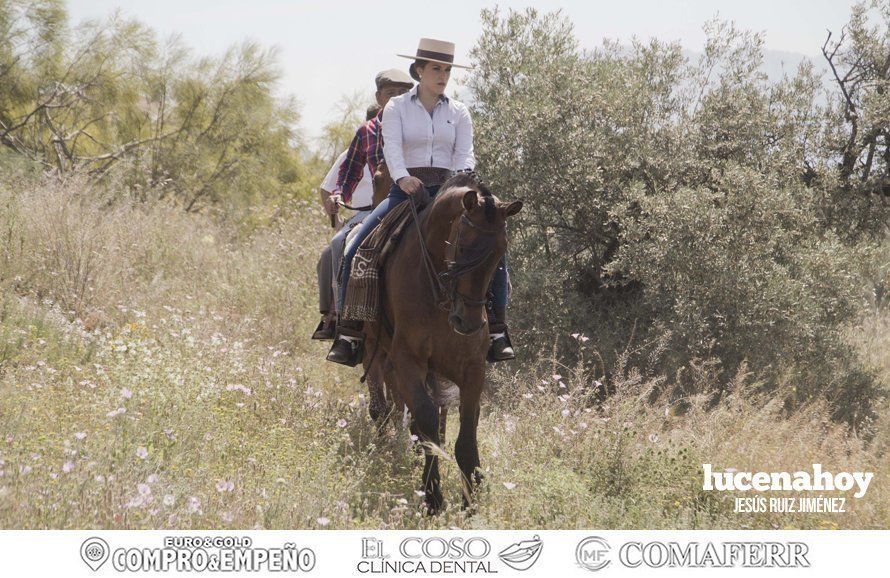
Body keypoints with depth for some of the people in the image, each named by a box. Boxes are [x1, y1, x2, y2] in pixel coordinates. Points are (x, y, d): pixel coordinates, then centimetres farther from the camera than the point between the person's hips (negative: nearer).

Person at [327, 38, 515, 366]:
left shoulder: (458, 112, 11)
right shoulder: (396, 108, 5)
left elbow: (465, 154, 0)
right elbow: (392, 147, -11)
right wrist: (402, 178, -32)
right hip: (405, 190, -1)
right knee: (355, 251, -20)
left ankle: (497, 331, -14)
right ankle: (348, 333, -14)